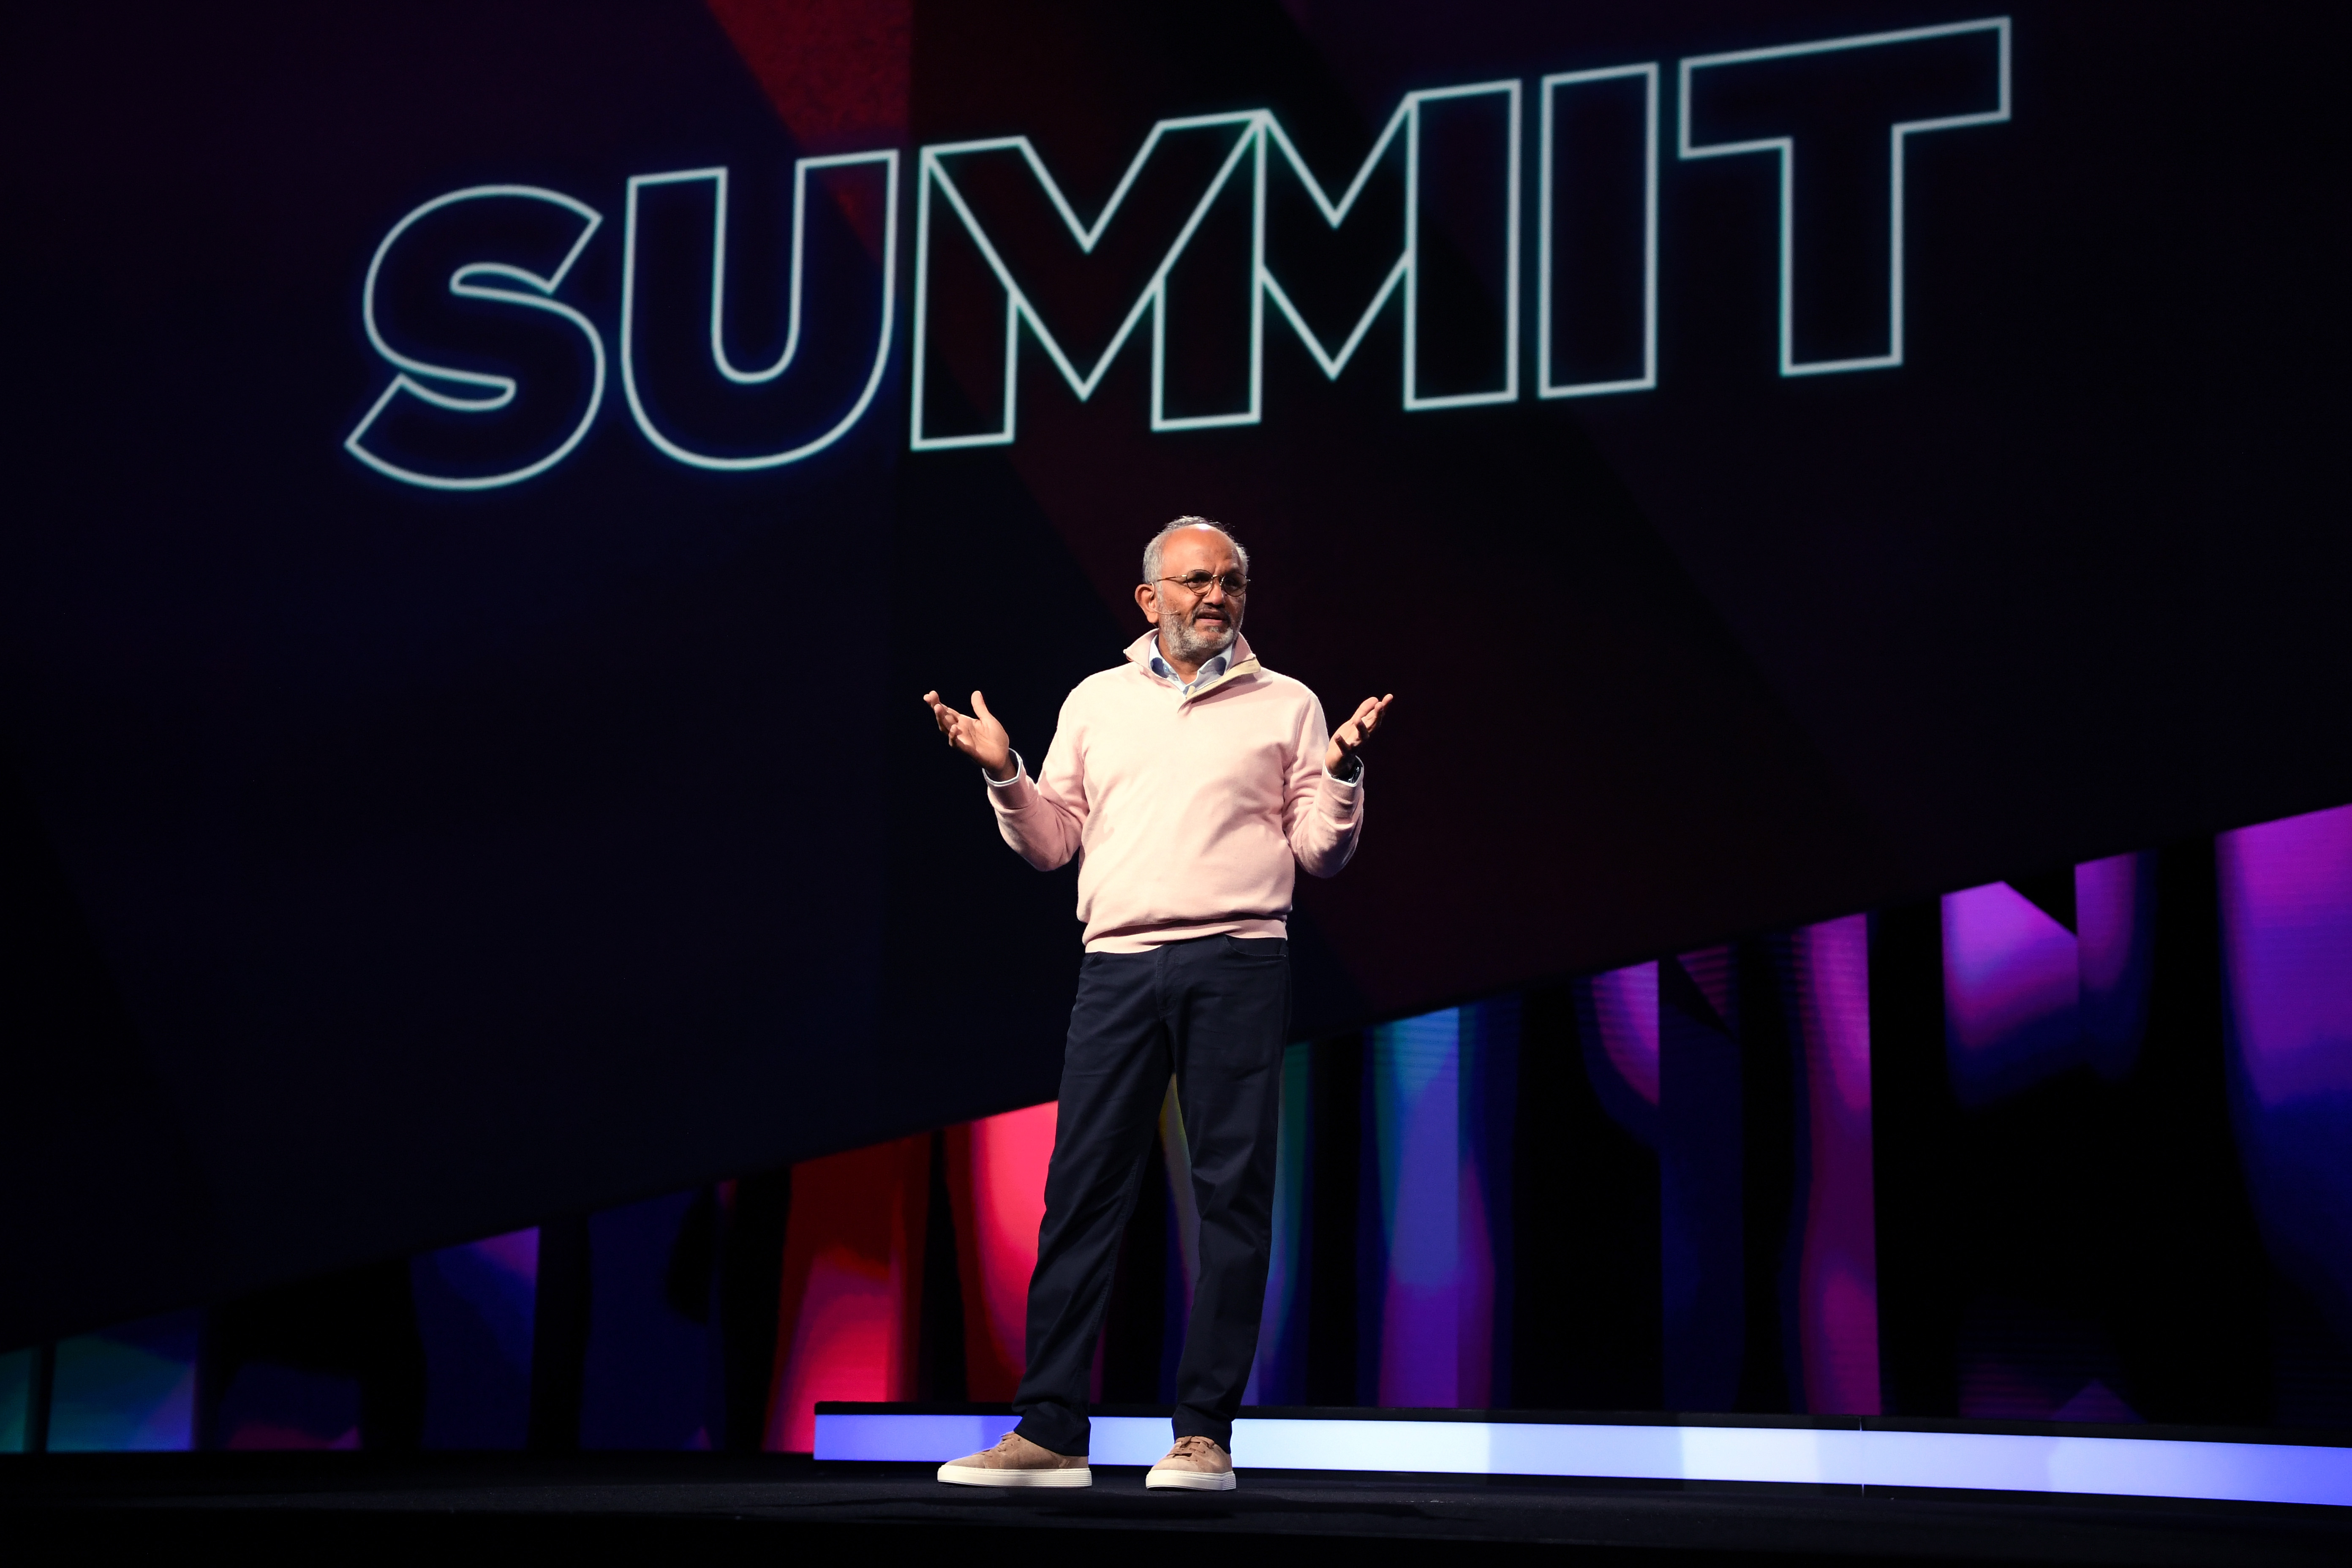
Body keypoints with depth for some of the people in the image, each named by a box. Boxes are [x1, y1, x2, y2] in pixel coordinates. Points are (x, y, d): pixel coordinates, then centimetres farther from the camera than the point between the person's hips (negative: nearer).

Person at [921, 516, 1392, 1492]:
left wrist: (1343, 769, -7)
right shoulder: (1096, 702, 18)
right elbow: (1052, 845, 18)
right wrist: (1005, 776, 3)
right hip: (1118, 964, 2)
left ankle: (1205, 1433, -1)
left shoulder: (1286, 706, 12)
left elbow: (1322, 854, 9)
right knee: (1081, 1192, -2)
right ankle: (1050, 1431, 1)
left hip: (1237, 965, -2)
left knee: (1232, 1194, -4)